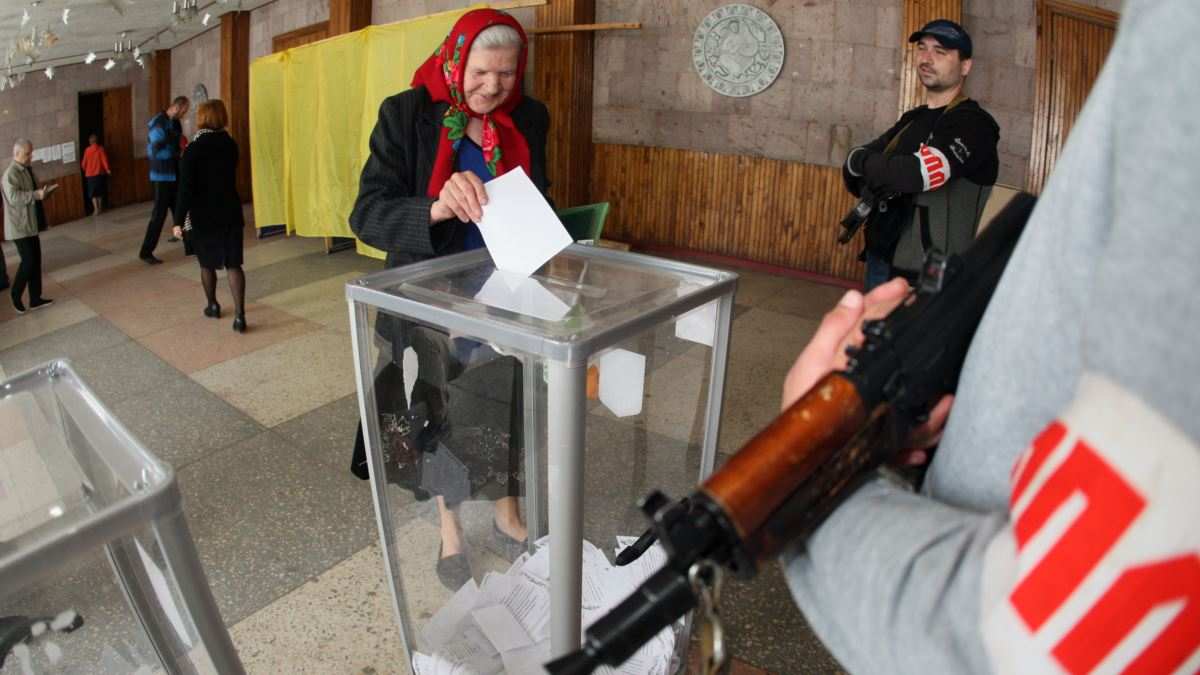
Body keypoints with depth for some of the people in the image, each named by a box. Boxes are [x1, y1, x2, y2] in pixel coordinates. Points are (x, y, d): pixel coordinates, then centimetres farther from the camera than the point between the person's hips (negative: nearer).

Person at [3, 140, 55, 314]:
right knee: (28, 260, -7)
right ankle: (15, 294, 13)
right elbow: (13, 197, -26)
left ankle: (35, 299, 14)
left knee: (35, 259, 8)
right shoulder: (11, 174, -15)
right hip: (19, 225, -9)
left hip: (30, 223, 9)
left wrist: (42, 192, 5)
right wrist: (36, 194, -29)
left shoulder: (27, 170, 12)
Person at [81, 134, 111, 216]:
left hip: (90, 174, 0)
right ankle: (100, 208, 18)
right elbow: (104, 159, -11)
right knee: (100, 192, 14)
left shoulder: (87, 150, 0)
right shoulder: (100, 148, -2)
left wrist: (85, 170, 21)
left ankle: (96, 209, -12)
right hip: (100, 173, 1)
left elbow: (84, 163, 4)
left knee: (93, 193, 0)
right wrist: (107, 169, -8)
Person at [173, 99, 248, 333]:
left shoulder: (193, 150, -14)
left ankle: (213, 306, 30)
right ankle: (239, 315, -11)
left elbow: (186, 189, -17)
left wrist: (178, 221, -13)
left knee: (207, 263, 16)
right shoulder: (230, 145, 1)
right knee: (233, 263, -1)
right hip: (230, 213, 3)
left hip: (203, 217, -3)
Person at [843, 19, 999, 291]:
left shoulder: (971, 124, -10)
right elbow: (851, 171, 10)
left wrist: (860, 161, -10)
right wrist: (871, 182, -14)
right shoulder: (912, 119, 15)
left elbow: (919, 173, -27)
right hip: (879, 259, 8)